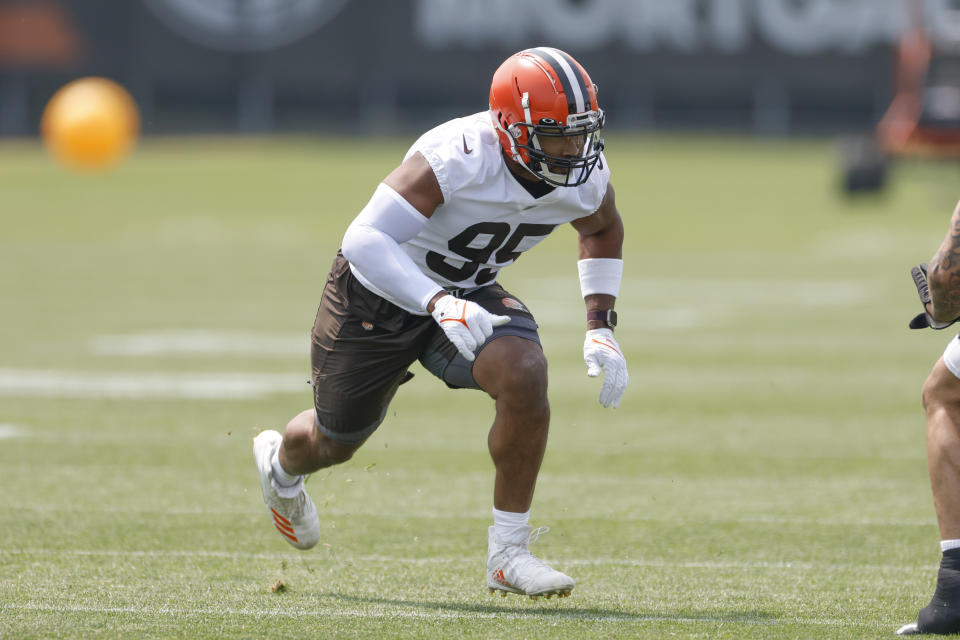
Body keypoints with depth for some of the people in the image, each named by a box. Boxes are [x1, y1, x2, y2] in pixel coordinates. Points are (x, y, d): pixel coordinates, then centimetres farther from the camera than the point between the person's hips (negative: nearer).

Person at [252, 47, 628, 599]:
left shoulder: (586, 180, -17)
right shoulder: (458, 158, -37)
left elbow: (603, 231, 9)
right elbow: (365, 240, -40)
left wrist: (601, 329, -2)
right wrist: (440, 305, -52)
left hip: (469, 294, 4)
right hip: (380, 289, -4)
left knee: (525, 375, -28)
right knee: (338, 442, 16)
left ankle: (509, 553, -16)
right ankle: (281, 462, 57)